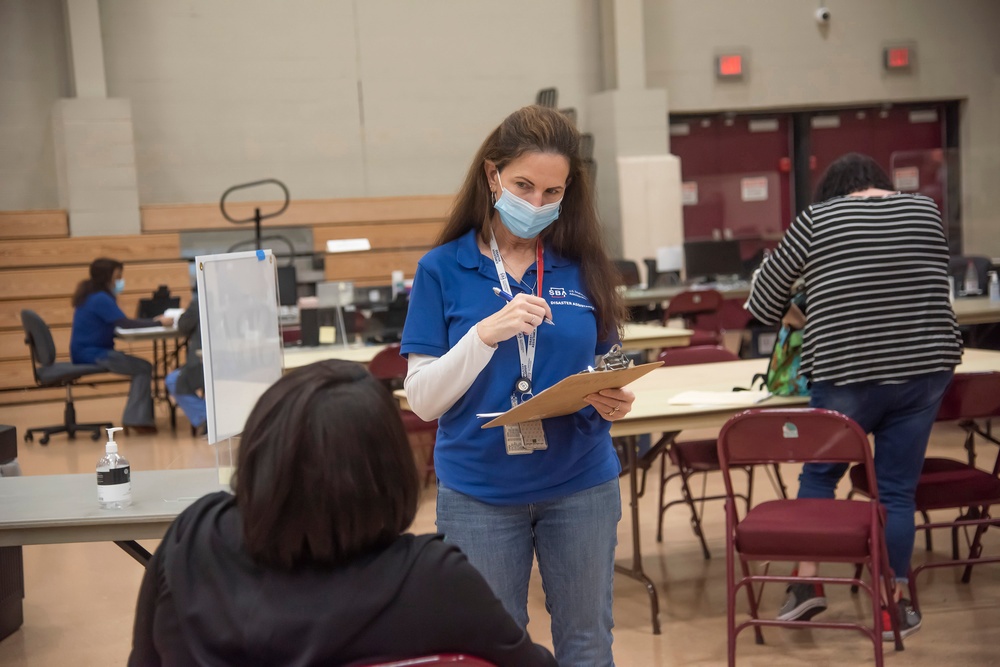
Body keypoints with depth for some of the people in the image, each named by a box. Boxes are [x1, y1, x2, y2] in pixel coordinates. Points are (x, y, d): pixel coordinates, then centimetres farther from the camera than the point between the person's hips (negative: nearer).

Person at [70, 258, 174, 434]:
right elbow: (125, 324, -25)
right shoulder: (101, 299, -16)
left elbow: (121, 323, 16)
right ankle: (136, 419, -9)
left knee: (140, 367, 8)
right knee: (144, 368, -12)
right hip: (92, 354, -10)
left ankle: (142, 416, 9)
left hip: (89, 351, 10)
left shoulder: (94, 296, 15)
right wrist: (158, 323, -19)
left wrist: (152, 321, 6)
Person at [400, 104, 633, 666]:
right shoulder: (443, 269, -4)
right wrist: (486, 333, -23)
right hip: (479, 490, -1)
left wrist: (614, 401, -12)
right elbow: (423, 400, -8)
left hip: (581, 486, 2)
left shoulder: (583, 266, 1)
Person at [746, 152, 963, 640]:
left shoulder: (816, 218, 1)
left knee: (819, 474, 17)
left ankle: (807, 583, 13)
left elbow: (766, 303, 9)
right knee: (897, 489, 10)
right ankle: (893, 607, 14)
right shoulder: (925, 210, 9)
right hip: (925, 367, 3)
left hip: (847, 372, -2)